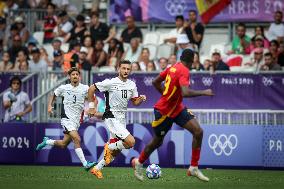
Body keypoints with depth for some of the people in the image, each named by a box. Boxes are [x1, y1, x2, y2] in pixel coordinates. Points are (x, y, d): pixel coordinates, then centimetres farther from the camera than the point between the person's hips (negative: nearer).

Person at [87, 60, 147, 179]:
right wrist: (91, 106, -5)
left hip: (121, 120, 8)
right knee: (131, 142, -21)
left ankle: (97, 169, 26)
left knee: (115, 150, 13)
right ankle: (110, 147, 3)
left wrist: (141, 99, -8)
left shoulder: (132, 85, 7)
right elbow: (91, 89, -6)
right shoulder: (111, 83, -12)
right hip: (111, 118, -8)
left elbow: (135, 102, 15)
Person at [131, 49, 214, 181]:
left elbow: (155, 82, 11)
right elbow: (185, 92, -39)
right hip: (164, 111, -8)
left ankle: (194, 168, -3)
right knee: (157, 142, 11)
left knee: (198, 132, -8)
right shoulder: (184, 71, -23)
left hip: (177, 108, 8)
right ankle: (138, 162, 37)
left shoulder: (173, 67, 1)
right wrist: (203, 93, -29)